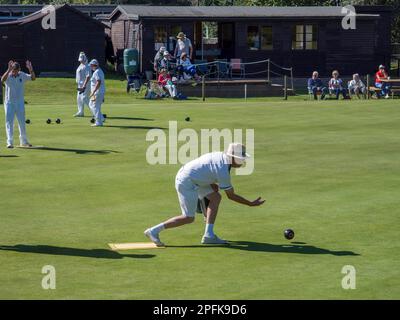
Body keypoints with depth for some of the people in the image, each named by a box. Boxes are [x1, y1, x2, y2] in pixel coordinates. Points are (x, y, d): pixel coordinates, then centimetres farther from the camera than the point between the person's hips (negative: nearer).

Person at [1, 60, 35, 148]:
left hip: (20, 103, 3)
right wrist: (9, 70, -47)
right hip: (9, 103, -3)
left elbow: (33, 78, -14)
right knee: (9, 122, -6)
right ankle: (10, 142, -6)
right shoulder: (8, 76, -11)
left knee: (22, 122, 11)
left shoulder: (22, 75, -2)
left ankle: (24, 141, 24)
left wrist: (31, 69, -31)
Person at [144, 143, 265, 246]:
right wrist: (251, 204, -3)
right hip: (187, 183, -10)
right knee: (189, 218, -4)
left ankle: (209, 235, 9)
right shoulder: (223, 172, -21)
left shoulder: (221, 156, 3)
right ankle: (154, 231, -2)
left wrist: (213, 184, 9)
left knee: (216, 197, 8)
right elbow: (231, 195, -10)